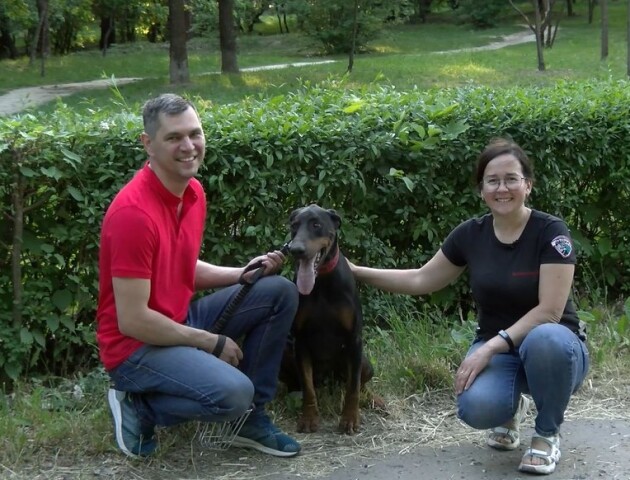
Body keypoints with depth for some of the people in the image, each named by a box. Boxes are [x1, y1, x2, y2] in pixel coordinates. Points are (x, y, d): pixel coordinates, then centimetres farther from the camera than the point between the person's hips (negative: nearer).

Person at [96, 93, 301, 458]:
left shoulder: (194, 192, 2)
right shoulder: (134, 212, -26)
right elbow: (132, 321, -25)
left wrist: (244, 273, 1)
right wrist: (211, 342, -15)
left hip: (183, 321, 9)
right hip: (137, 346, -9)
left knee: (280, 292, 2)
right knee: (233, 393, -30)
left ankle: (253, 418, 8)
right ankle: (140, 405, -2)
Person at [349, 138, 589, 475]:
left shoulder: (550, 232, -15)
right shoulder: (471, 234, -2)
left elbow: (549, 311, -21)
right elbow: (421, 281, 9)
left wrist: (492, 346, -28)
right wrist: (357, 272, 4)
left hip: (551, 348, -2)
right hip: (495, 348, 2)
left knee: (545, 339, -40)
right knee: (476, 407, -32)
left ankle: (547, 433, -10)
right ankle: (510, 408, 9)